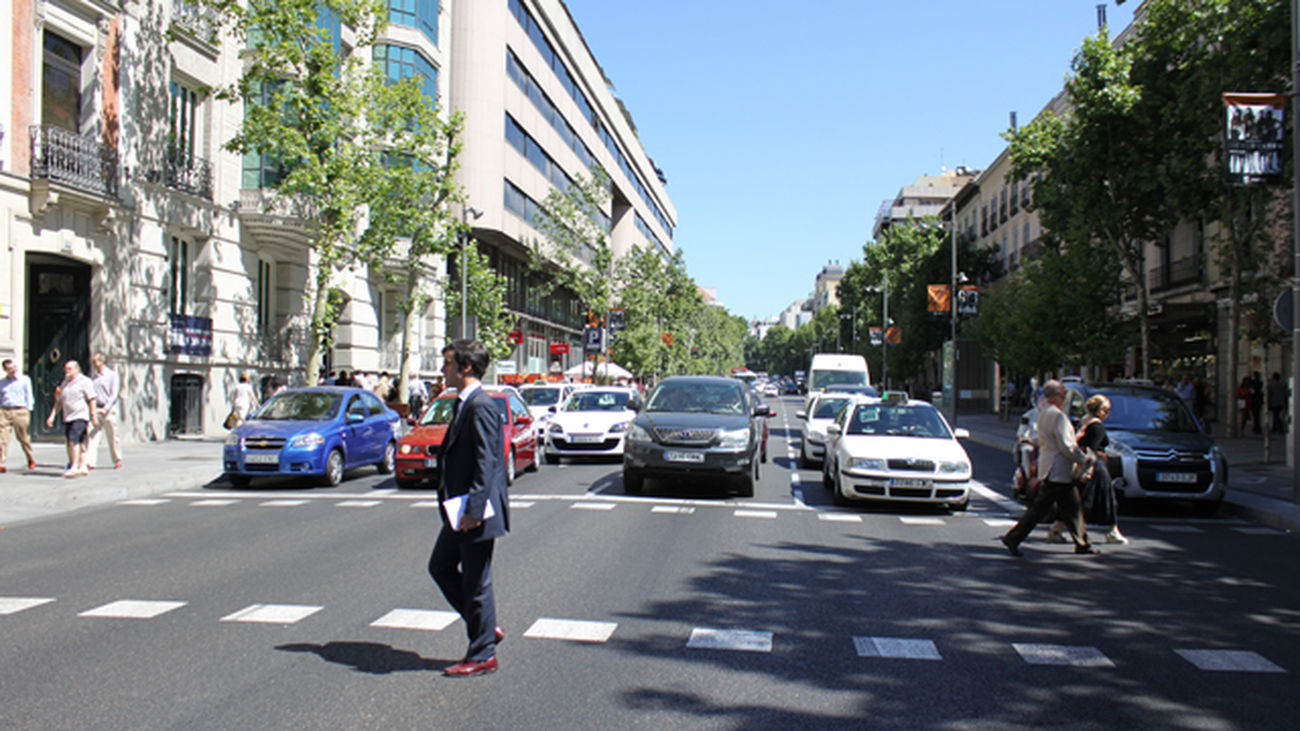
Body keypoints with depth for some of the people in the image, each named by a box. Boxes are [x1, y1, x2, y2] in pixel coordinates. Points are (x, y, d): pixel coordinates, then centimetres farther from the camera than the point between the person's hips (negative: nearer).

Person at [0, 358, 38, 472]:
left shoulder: (25, 379, 7)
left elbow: (29, 396, 5)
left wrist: (28, 411, -3)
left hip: (20, 411, -3)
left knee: (23, 437, 3)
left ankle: (31, 459, 23)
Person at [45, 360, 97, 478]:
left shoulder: (84, 381, -2)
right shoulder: (64, 383, 18)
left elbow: (91, 400, -7)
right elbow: (59, 402, 20)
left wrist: (93, 416, -11)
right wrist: (52, 416, 11)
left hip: (80, 416, -7)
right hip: (67, 417, 7)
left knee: (73, 440, -18)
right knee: (79, 443, 7)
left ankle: (74, 467, -18)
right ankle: (83, 467, 11)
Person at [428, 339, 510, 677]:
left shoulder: (481, 406, -18)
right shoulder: (463, 404, 13)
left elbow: (486, 463, -23)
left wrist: (474, 509, -26)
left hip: (476, 513, -11)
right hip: (460, 511, 11)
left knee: (476, 583, 1)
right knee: (440, 567, 18)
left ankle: (482, 655, 16)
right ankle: (486, 629, 28)